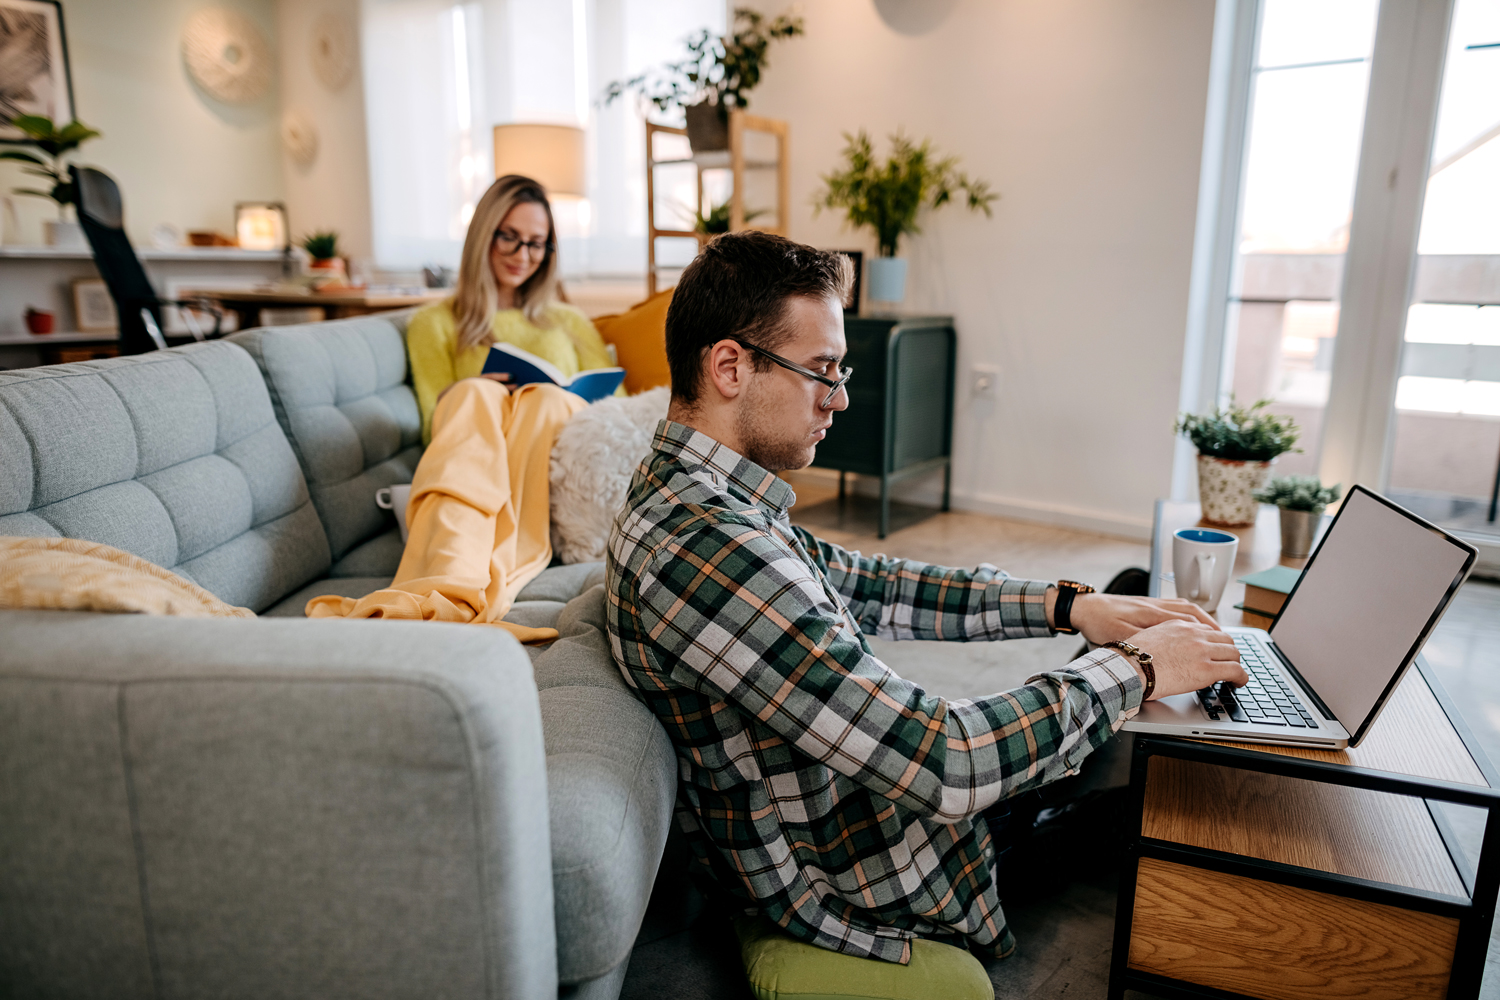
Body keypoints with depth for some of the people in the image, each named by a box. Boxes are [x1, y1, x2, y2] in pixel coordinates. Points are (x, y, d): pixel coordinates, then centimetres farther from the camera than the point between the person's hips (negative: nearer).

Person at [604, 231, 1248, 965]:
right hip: (863, 895, -8)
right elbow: (941, 765, -34)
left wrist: (1062, 605, -1)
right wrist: (1132, 671, -19)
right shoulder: (708, 549, -35)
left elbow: (864, 586, 7)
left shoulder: (687, 492, -2)